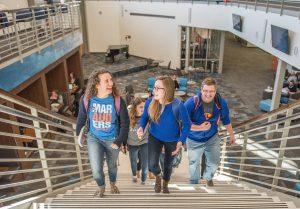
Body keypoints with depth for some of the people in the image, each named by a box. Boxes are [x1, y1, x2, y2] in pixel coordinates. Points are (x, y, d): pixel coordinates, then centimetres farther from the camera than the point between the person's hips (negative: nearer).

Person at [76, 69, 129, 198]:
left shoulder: (118, 101, -22)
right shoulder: (86, 99, -19)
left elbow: (125, 123, -11)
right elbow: (81, 118, 0)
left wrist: (119, 141, -14)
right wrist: (79, 134, 10)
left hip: (112, 139, 0)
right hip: (94, 138, 0)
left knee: (112, 165, 21)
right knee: (96, 169, -5)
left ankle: (113, 184, 53)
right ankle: (101, 188, 31)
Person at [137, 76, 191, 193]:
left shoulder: (177, 106, -32)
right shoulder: (150, 102, -22)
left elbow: (187, 124, -18)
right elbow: (144, 116, -3)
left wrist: (181, 141, -29)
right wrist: (141, 127, -23)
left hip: (172, 140, -1)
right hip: (155, 136, 1)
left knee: (168, 165, 19)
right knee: (152, 165, -14)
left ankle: (165, 185, 54)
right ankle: (158, 177, 27)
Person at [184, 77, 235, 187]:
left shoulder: (221, 103, -17)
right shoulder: (191, 103, -29)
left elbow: (226, 120, 1)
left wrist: (231, 134, 12)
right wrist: (199, 128, -35)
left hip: (212, 138, 3)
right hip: (194, 140, -2)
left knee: (214, 163, 16)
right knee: (194, 164, 17)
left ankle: (208, 177, 51)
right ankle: (194, 182, 48)